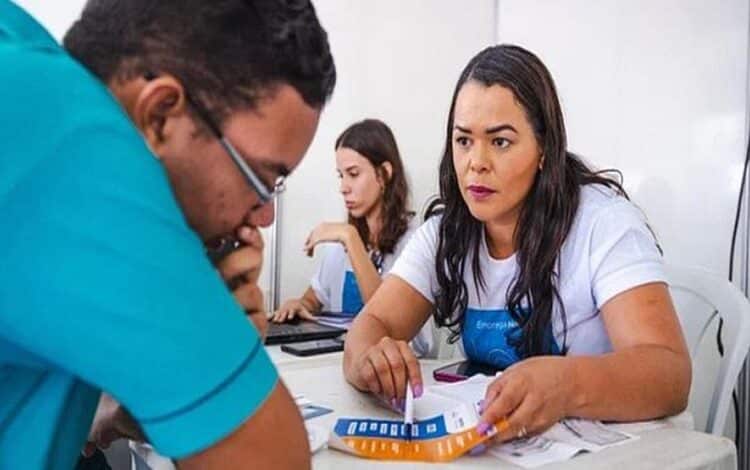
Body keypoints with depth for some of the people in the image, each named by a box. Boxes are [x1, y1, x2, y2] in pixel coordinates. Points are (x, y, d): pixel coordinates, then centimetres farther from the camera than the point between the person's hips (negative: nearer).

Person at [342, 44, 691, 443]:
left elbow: (670, 373, -25)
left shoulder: (605, 223, -15)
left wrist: (567, 384, -46)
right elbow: (374, 325, -5)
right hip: (483, 447, 3)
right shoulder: (444, 234, 0)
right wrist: (369, 359, -30)